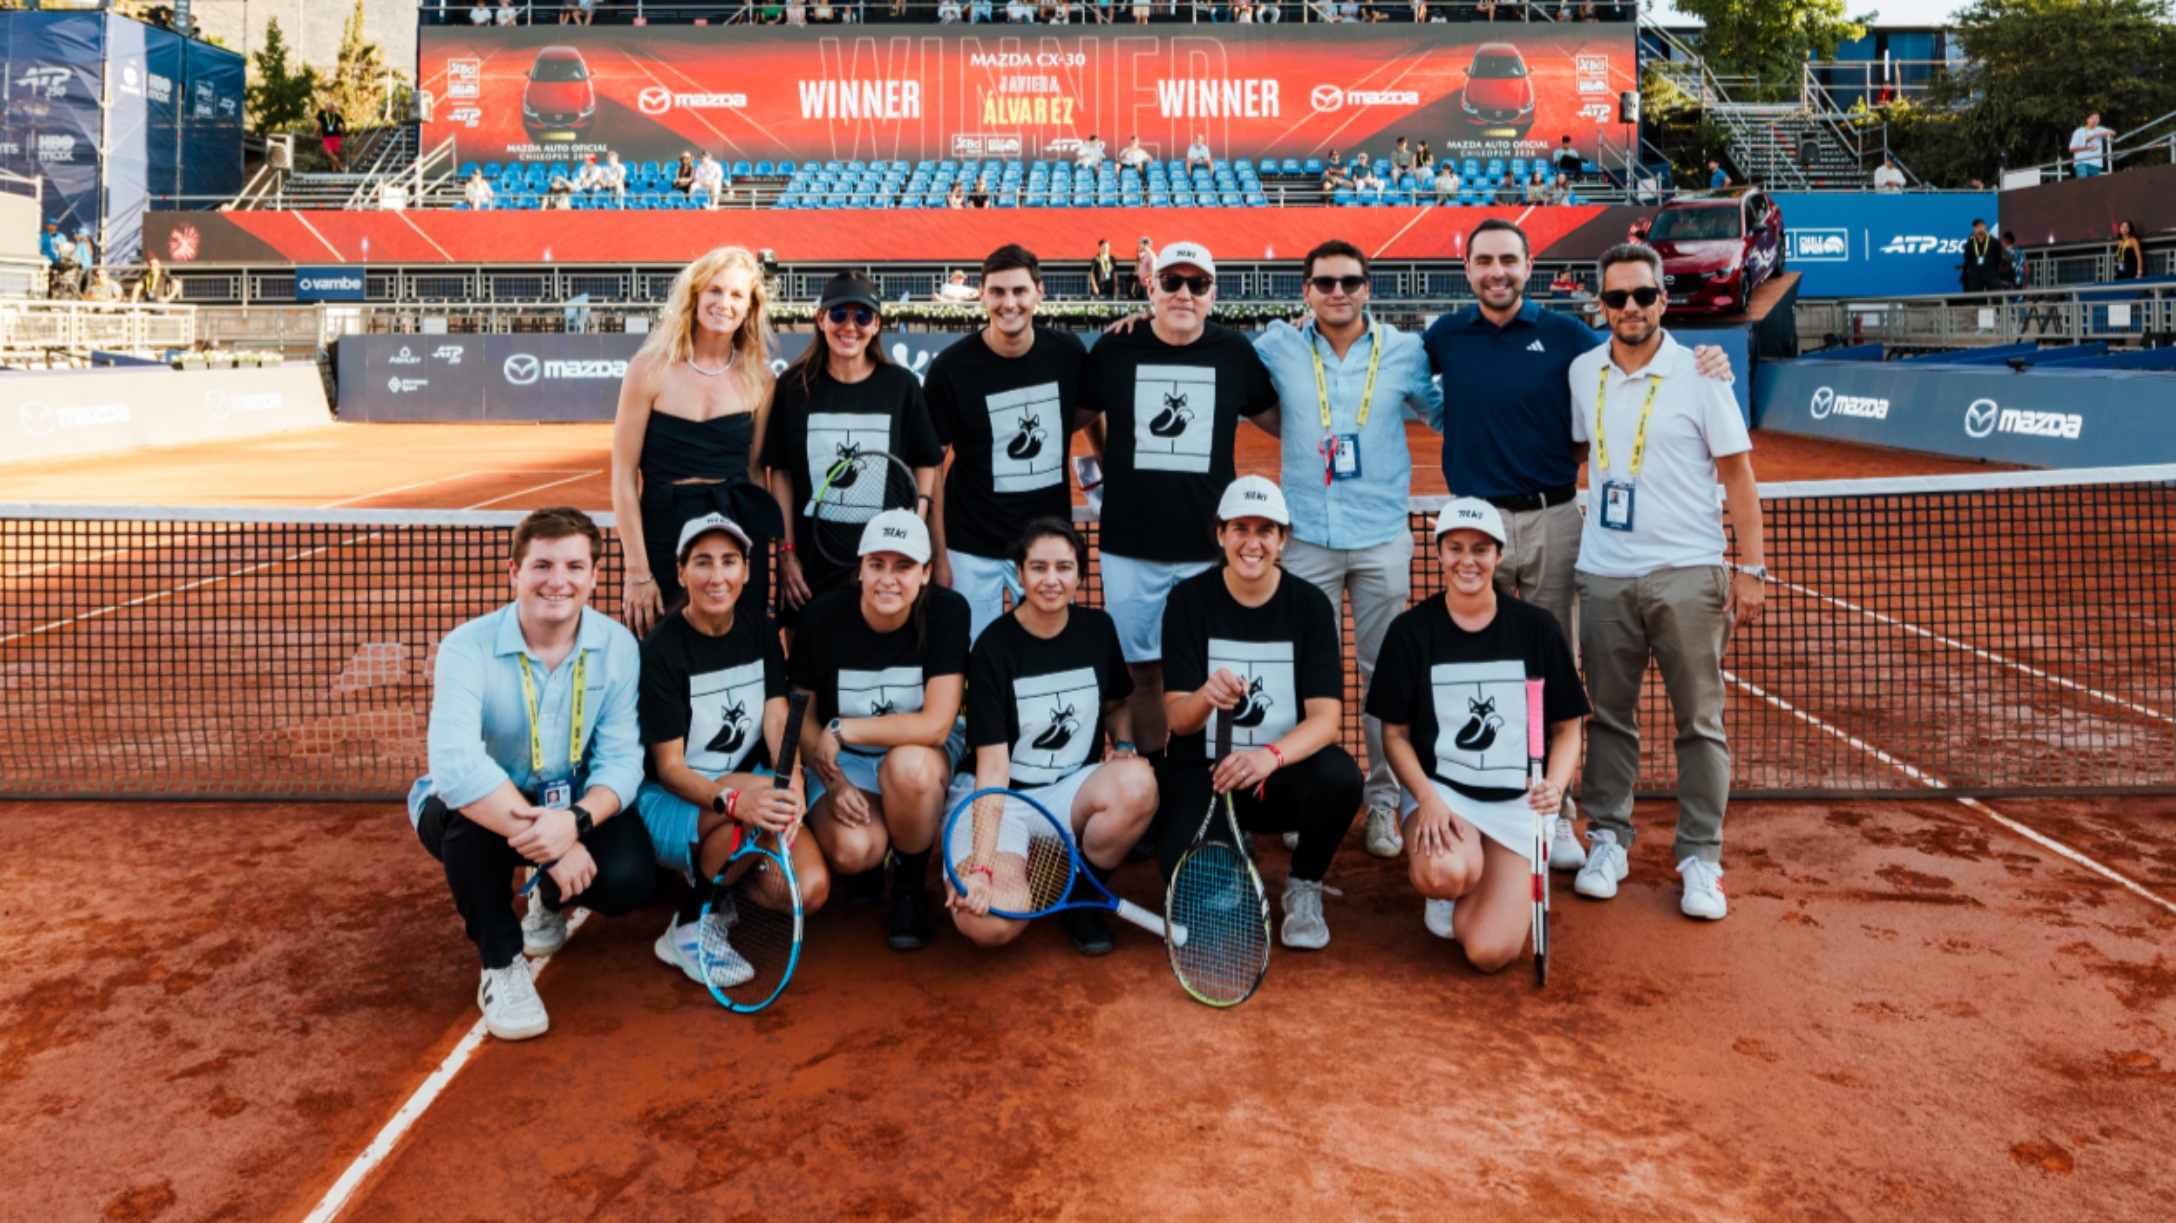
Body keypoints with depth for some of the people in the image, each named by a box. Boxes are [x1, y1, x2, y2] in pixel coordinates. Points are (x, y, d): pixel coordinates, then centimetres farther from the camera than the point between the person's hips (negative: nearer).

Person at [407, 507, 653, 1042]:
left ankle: (549, 899, 16)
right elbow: (454, 764, -37)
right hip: (479, 810, -2)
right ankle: (500, 965, -11)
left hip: (571, 807, 2)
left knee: (626, 879, -25)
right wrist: (545, 840, -41)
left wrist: (575, 820, -39)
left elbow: (621, 758, -18)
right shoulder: (468, 648, -22)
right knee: (466, 810, -37)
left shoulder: (617, 647, -12)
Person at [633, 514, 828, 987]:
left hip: (750, 785, 5)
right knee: (749, 815, -38)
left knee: (809, 890, -20)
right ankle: (689, 928, -14)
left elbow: (778, 720, -4)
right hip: (671, 802, -5)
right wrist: (733, 799, -37)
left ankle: (713, 877, 10)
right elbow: (669, 767, -17)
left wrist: (792, 782, -26)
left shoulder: (759, 631, 3)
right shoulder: (662, 652, -14)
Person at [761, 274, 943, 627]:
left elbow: (926, 464, 6)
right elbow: (780, 473, 3)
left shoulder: (901, 385, 2)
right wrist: (786, 553, -1)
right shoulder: (794, 386, 1)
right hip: (812, 555, 0)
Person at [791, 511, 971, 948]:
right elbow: (802, 716, -3)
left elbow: (935, 725, -26)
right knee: (849, 851, -29)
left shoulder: (947, 612, -20)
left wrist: (842, 729, -24)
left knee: (908, 765, -37)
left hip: (923, 754, 0)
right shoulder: (825, 615, -15)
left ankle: (911, 883, -7)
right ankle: (873, 858, 13)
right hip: (844, 761, 1)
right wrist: (835, 784, -18)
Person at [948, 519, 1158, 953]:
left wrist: (1124, 746, -5)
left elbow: (1116, 705, 19)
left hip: (1076, 791, 4)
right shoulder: (993, 648, -12)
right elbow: (992, 764, -17)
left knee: (1138, 782, -34)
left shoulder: (1097, 629, 0)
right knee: (989, 925, -31)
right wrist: (981, 865, -26)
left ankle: (1082, 896, -4)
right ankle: (1028, 869, 9)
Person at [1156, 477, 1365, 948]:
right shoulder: (1188, 601, -5)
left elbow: (1326, 716, -15)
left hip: (1285, 774, 1)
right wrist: (1205, 697, -36)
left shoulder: (1310, 605, -4)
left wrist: (1271, 756, -36)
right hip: (1205, 771, -1)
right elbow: (1177, 719, -11)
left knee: (1340, 776, -33)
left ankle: (1304, 889, -1)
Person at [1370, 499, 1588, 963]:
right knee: (1446, 873, -36)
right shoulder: (1410, 632, 0)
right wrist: (1426, 796, -15)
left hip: (1517, 802, 1)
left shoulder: (1538, 629, 1)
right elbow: (1395, 734, 2)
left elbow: (1567, 727, 7)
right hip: (1438, 788, 0)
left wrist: (1555, 786, -13)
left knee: (1490, 951, -17)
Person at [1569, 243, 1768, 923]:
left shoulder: (1698, 375, -3)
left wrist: (1751, 568, -7)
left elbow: (1737, 475, -2)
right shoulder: (1582, 374, 7)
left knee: (1699, 720, 1)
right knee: (1609, 714, 9)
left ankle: (1701, 856, 9)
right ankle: (1608, 838, 20)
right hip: (1604, 576, 3)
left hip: (1688, 573, -3)